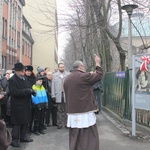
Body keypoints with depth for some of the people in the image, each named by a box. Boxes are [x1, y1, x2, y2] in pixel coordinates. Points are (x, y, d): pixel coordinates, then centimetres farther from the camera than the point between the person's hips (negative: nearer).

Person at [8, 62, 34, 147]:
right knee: (17, 123, -1)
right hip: (18, 105, -8)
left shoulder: (24, 78, 12)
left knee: (25, 121, 16)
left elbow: (28, 88, 21)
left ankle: (23, 137, 31)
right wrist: (27, 91, -24)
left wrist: (31, 91, -3)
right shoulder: (12, 80, -13)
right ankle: (15, 140, 10)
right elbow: (14, 92, -24)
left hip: (26, 104, 8)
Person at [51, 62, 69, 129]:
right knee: (59, 110, 6)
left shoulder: (68, 74, 1)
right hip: (58, 95, 0)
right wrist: (53, 95, -1)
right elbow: (53, 85, 3)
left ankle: (66, 123, 14)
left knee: (66, 110, 6)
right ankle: (59, 123, 13)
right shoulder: (54, 75, 5)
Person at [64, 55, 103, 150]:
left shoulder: (67, 79, 10)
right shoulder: (84, 76, -10)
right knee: (89, 141, -1)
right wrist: (98, 63, 15)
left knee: (75, 140, 12)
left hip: (72, 114, 7)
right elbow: (99, 76, 2)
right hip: (85, 113, -6)